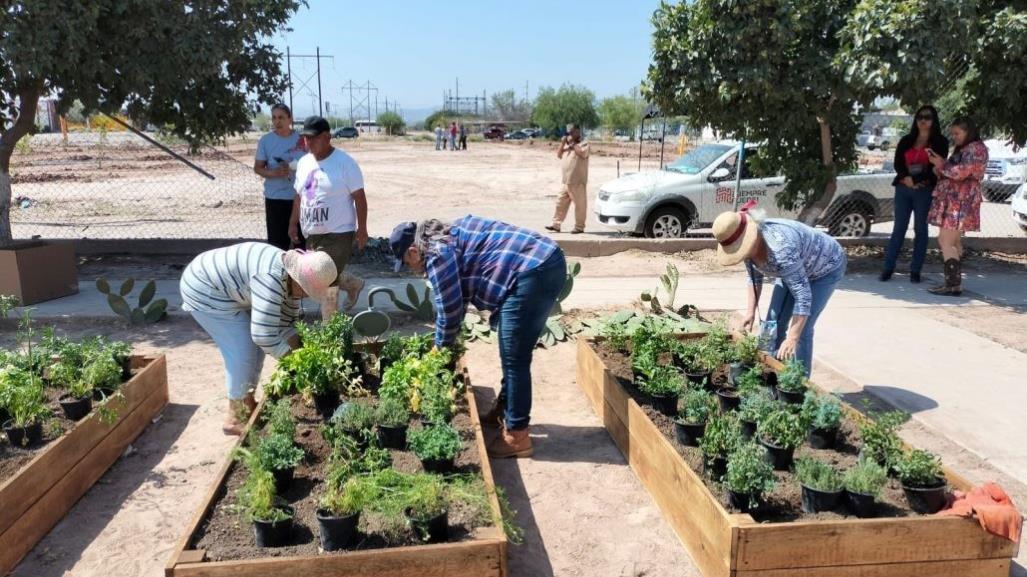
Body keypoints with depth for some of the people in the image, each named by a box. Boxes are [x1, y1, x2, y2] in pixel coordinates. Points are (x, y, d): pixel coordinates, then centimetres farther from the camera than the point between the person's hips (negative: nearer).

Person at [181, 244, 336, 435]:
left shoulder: (292, 276, -4)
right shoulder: (271, 279, -34)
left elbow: (287, 321, 6)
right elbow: (263, 334, -35)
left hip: (226, 290, 10)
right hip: (205, 290, -9)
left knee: (255, 347, 10)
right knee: (242, 353, -8)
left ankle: (247, 403, 25)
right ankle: (235, 419, 5)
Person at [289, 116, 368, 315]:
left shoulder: (345, 162, -12)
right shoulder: (304, 162, 8)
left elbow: (359, 197, -11)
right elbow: (299, 195, 18)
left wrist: (361, 229, -13)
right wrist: (293, 223, 15)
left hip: (338, 233, -7)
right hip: (312, 234, 7)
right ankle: (353, 284, 43)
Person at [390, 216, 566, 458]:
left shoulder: (438, 253, -7)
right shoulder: (448, 237, 22)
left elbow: (449, 308, -4)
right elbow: (457, 299, 29)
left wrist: (440, 348, 13)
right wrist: (445, 341, 32)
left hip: (534, 273, -10)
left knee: (514, 359, -3)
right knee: (511, 354, 21)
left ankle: (516, 436, 5)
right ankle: (505, 409, 35)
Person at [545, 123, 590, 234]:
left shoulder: (583, 144, -2)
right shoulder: (567, 145, 20)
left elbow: (582, 153, -21)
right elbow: (559, 155, 14)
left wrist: (573, 143, -13)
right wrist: (563, 143, 3)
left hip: (578, 182, -8)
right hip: (566, 181, 8)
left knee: (580, 204, -2)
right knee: (561, 203, 8)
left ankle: (579, 227, 2)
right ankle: (556, 224, 13)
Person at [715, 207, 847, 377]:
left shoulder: (780, 248, -43)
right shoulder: (747, 242, -19)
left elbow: (803, 295, -41)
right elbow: (755, 277, 2)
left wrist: (792, 339, -42)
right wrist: (751, 311, -4)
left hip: (826, 267, -7)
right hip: (796, 267, 7)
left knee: (802, 329, -14)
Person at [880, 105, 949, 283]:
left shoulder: (940, 142, 4)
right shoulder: (906, 141, 13)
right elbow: (898, 164, 2)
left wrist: (914, 179, -14)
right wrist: (906, 179, -16)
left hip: (925, 191, -2)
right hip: (903, 189, 2)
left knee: (920, 229, 2)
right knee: (899, 228, 2)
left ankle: (915, 270, 4)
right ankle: (888, 267, 2)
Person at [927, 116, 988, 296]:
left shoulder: (976, 148, -7)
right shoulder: (961, 150, 22)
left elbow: (961, 172, -18)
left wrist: (942, 165, -7)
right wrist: (939, 163, 6)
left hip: (960, 201, -10)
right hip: (953, 200, 10)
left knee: (945, 241, -16)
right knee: (954, 242, 9)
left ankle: (953, 284, -19)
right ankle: (954, 281, 12)